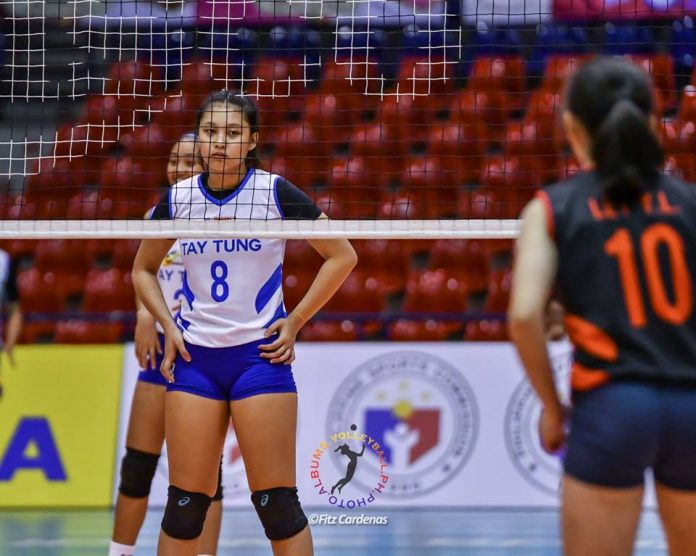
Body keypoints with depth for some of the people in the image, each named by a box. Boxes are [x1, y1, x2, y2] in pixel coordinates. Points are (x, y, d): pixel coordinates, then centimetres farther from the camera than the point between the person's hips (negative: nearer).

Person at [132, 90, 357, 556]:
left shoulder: (275, 192, -6)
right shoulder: (178, 198, 4)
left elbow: (342, 257, -2)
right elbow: (143, 270, 19)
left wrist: (294, 323, -5)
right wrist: (168, 325, 4)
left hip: (260, 354, -3)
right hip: (194, 356, 3)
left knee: (277, 503, -6)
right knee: (185, 502, 2)